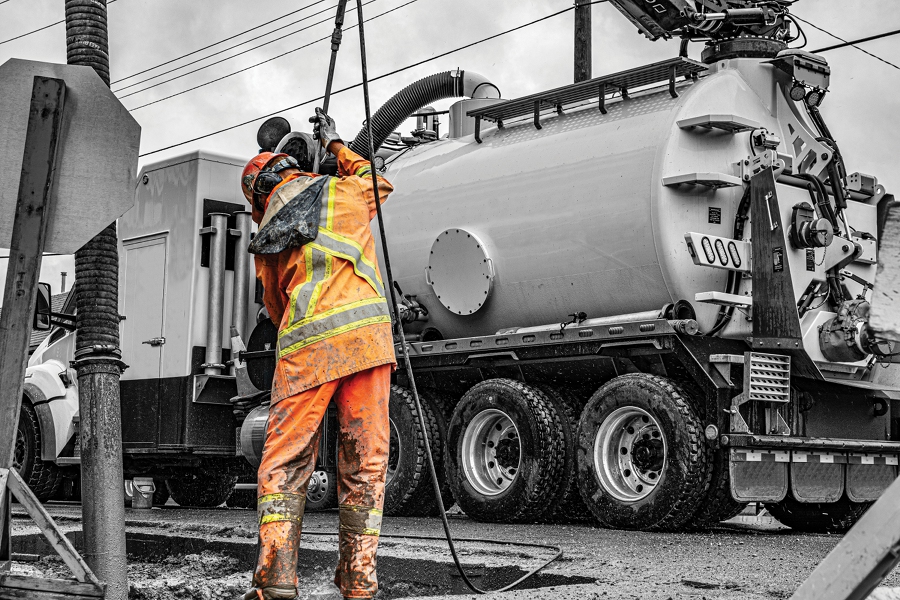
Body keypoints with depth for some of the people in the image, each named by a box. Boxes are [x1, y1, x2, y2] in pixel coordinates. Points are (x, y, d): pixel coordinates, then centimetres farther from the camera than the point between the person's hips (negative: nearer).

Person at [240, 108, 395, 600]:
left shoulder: (265, 240, 20)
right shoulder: (343, 192, 16)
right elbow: (376, 182, 40)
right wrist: (335, 144, 52)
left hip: (304, 347, 1)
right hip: (366, 333, 0)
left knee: (283, 462, 6)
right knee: (365, 463, 4)